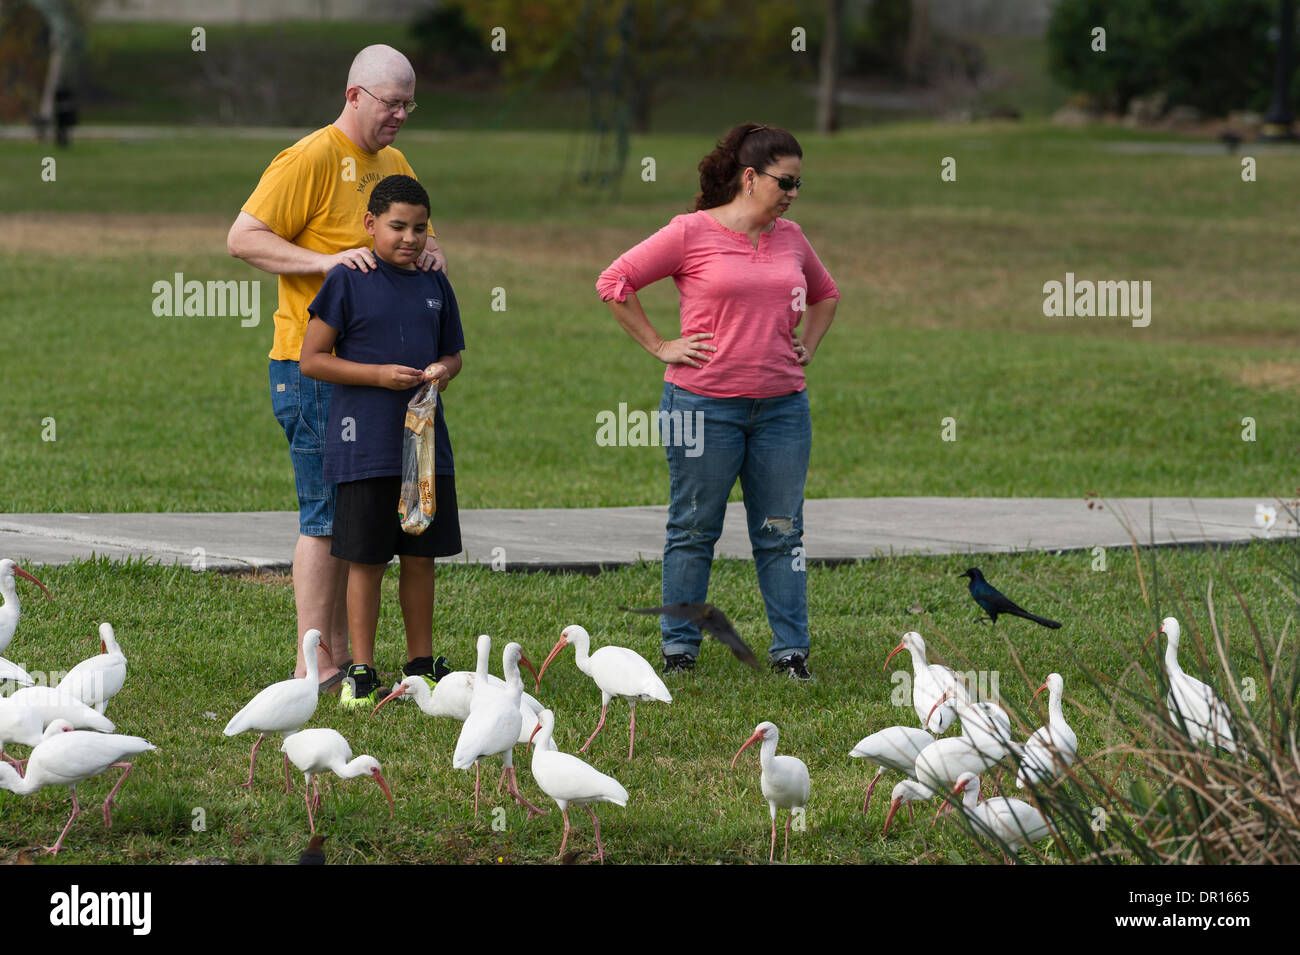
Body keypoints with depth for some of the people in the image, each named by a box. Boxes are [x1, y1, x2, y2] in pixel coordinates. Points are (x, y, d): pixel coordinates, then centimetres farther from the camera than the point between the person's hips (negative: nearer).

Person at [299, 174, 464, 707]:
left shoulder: (435, 287, 10)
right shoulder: (348, 282, -5)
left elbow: (452, 353, 20)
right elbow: (311, 359, -6)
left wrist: (443, 371, -4)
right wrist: (378, 374, -16)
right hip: (364, 447, -5)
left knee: (420, 557, 10)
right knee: (367, 561, -1)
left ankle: (421, 665, 20)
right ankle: (361, 673, 6)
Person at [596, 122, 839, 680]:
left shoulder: (790, 238, 11)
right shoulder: (693, 233, -6)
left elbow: (825, 294, 30)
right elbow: (614, 283, -4)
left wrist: (805, 348, 15)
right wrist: (659, 347, -6)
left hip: (782, 404, 5)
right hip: (705, 404, -4)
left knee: (781, 531, 6)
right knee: (694, 530, 4)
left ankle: (791, 649, 12)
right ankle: (679, 646, 13)